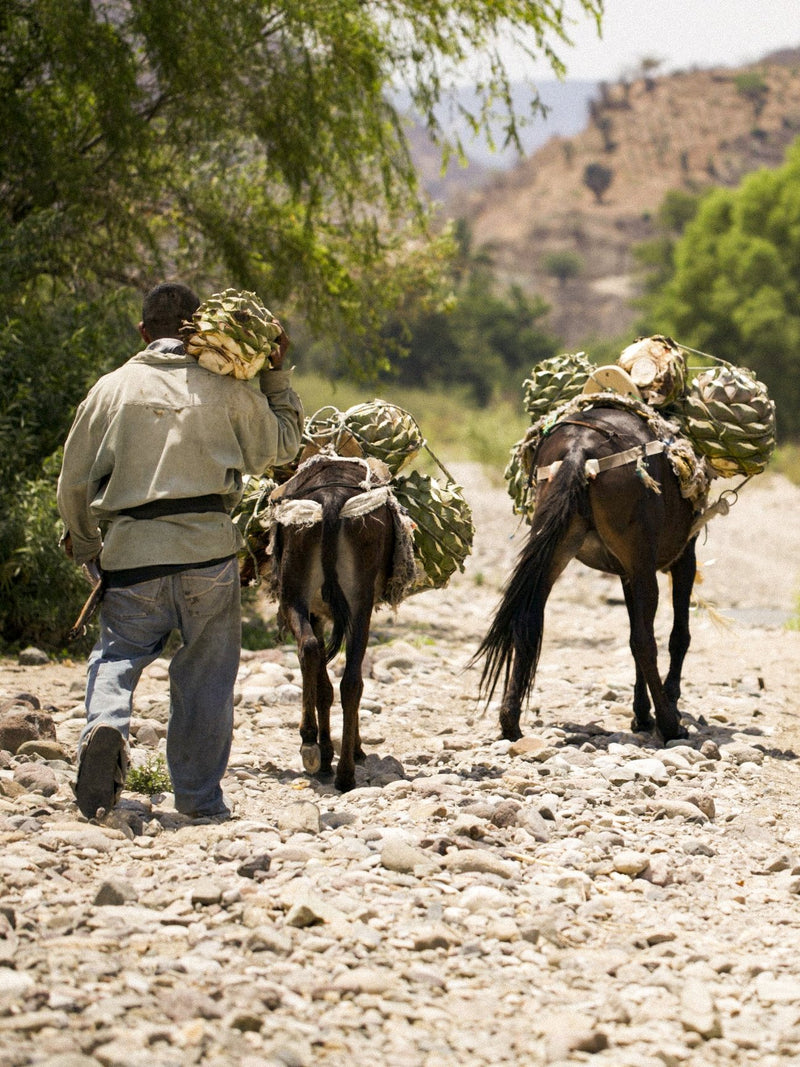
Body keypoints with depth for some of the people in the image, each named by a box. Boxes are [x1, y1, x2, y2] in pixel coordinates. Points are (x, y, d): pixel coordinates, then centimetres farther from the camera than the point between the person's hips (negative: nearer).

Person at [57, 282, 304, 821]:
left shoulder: (112, 388, 7)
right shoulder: (228, 389, 4)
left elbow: (74, 483, 11)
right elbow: (283, 444, 20)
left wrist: (84, 545, 27)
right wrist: (277, 374, 24)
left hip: (131, 553, 0)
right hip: (208, 551, 0)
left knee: (116, 654, 12)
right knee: (206, 672, 9)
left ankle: (106, 722, -19)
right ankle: (200, 796, 11)